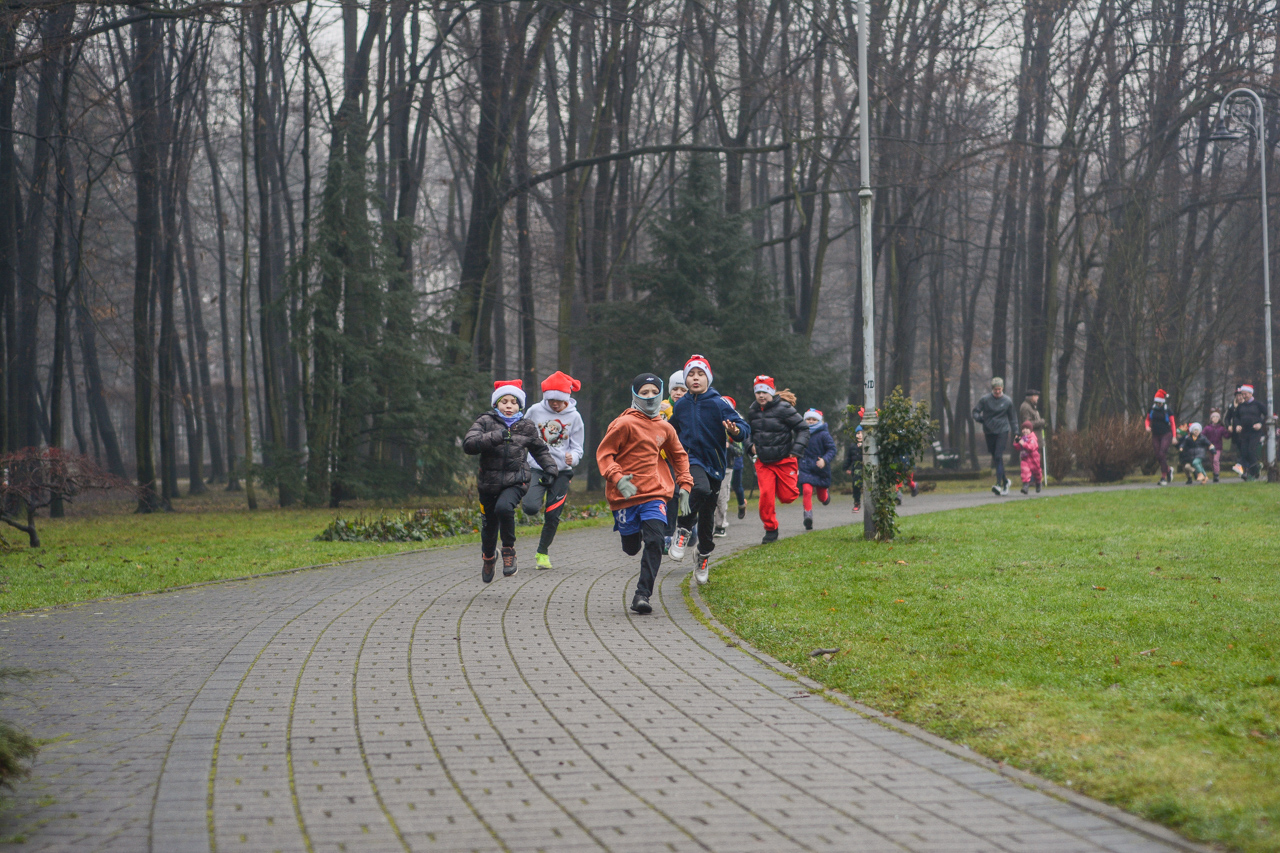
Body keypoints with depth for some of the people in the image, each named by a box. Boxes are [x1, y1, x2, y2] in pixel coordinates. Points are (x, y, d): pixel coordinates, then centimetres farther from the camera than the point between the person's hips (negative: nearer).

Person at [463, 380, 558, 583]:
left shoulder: (526, 427, 5)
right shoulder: (486, 422, -1)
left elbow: (540, 450, 22)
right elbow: (469, 444, -17)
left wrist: (550, 469, 9)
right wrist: (495, 437, -26)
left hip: (516, 481, -1)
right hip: (489, 482, 1)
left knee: (504, 507, -32)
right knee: (490, 524, 12)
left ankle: (509, 549, -10)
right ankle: (488, 556, 46)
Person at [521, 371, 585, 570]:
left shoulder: (574, 417, 0)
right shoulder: (535, 411, -1)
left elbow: (577, 448, 1)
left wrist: (572, 457, -21)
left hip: (561, 472, 0)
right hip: (537, 469, 0)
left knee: (552, 518, 0)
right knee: (530, 508, -21)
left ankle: (543, 553, 22)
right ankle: (541, 503, 17)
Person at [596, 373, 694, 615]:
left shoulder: (665, 428, 10)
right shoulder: (625, 424, -6)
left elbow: (679, 456, 26)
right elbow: (603, 453, -7)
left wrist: (684, 485, 16)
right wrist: (617, 478, -22)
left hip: (654, 495, 3)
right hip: (625, 495, -3)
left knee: (654, 543, -16)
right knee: (631, 548, 7)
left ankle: (642, 595, -14)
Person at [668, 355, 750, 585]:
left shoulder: (719, 404, -7)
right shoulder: (681, 405, 4)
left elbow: (744, 429, -16)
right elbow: (673, 430, 26)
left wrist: (736, 431, -35)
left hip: (713, 464, 0)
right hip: (690, 460, 0)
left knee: (707, 515, 10)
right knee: (700, 489, -34)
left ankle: (704, 558, 31)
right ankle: (683, 531, -18)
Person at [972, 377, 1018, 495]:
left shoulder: (1008, 401, 3)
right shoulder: (985, 399, 1)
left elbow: (1012, 418, 12)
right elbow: (975, 412, 6)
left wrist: (1015, 432, 10)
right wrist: (980, 418, -16)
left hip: (1003, 431, -2)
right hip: (989, 432, 2)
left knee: (998, 457, -14)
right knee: (995, 458, 8)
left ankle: (999, 484, -19)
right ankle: (1005, 481, 26)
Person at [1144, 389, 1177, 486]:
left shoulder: (1167, 411, -6)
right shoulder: (1152, 409, 4)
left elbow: (1173, 423, -1)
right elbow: (1147, 419, 16)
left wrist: (1174, 437, -6)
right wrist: (1147, 426, -6)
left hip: (1166, 435, -5)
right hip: (1155, 436, 5)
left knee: (1162, 455, -15)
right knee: (1158, 457, 4)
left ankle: (1163, 478, -11)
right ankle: (1168, 470, 31)